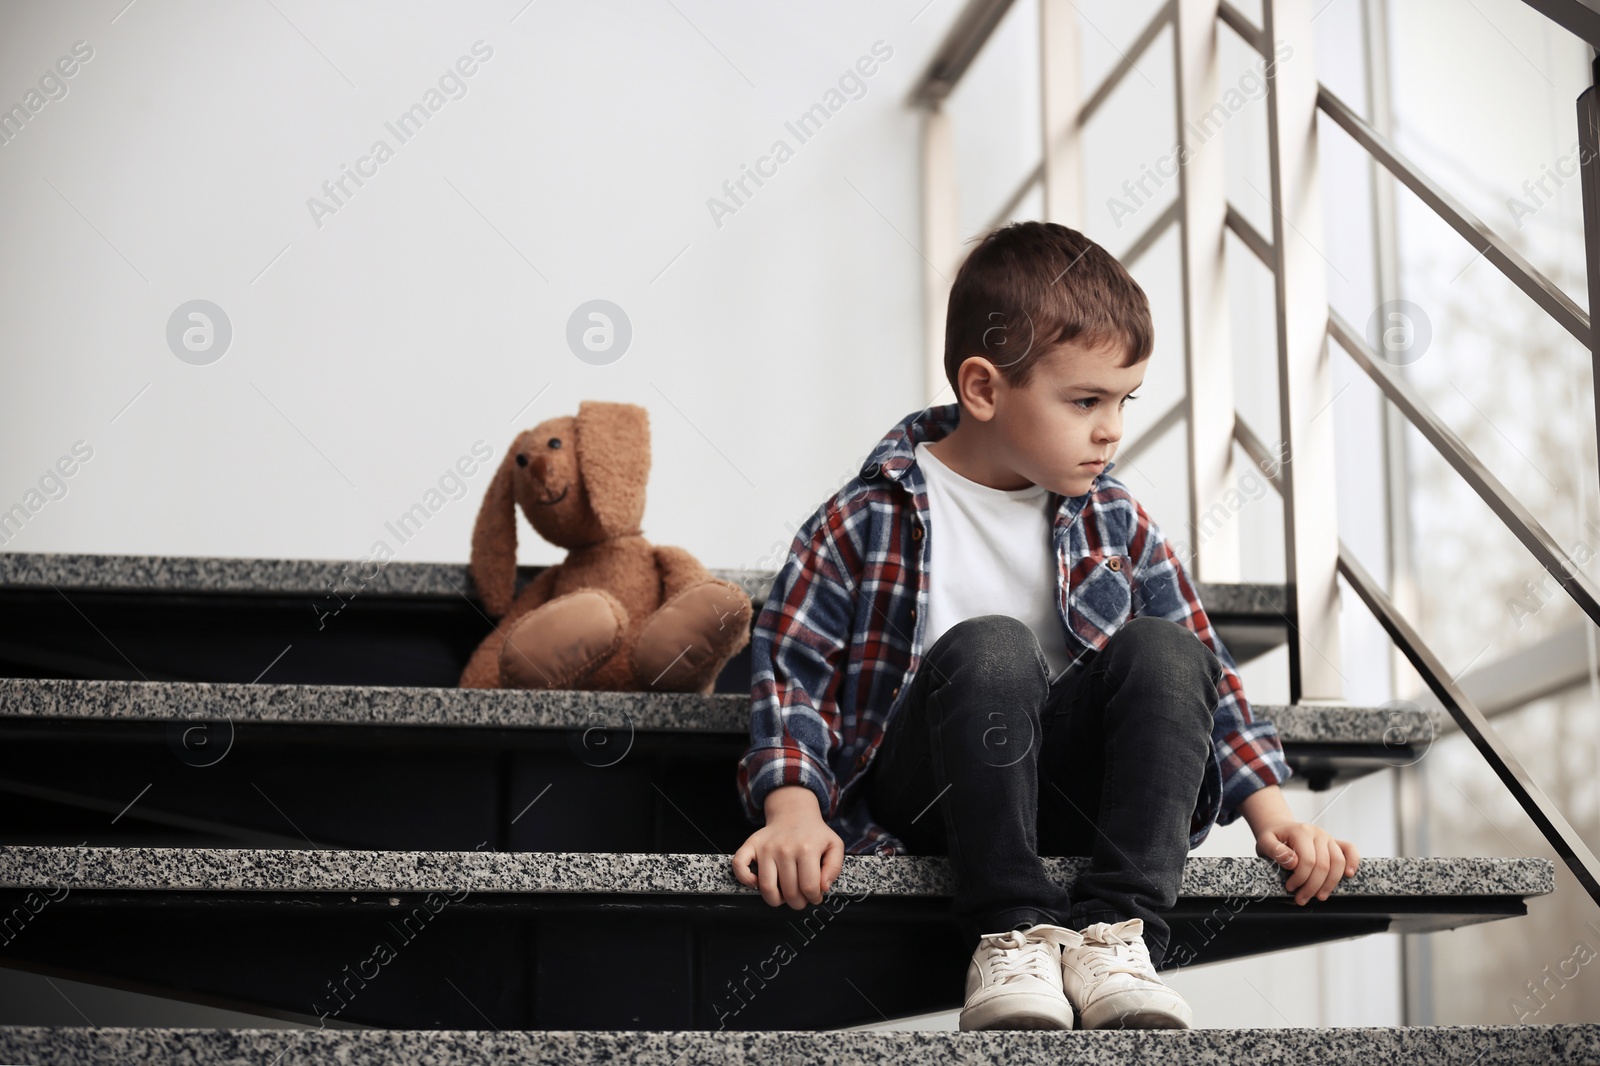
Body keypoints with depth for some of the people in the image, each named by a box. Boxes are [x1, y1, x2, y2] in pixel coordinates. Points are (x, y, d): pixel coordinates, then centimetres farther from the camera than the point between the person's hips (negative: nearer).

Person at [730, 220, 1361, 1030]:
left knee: (1162, 652, -23)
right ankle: (1011, 934, -30)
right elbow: (790, 667, -4)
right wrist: (793, 809, -20)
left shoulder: (1113, 523, 7)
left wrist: (1270, 810, -2)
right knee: (988, 647, -33)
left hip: (1064, 782, 4)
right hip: (923, 791, -4)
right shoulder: (868, 522, -5)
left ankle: (1115, 931, -29)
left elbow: (1205, 671, 10)